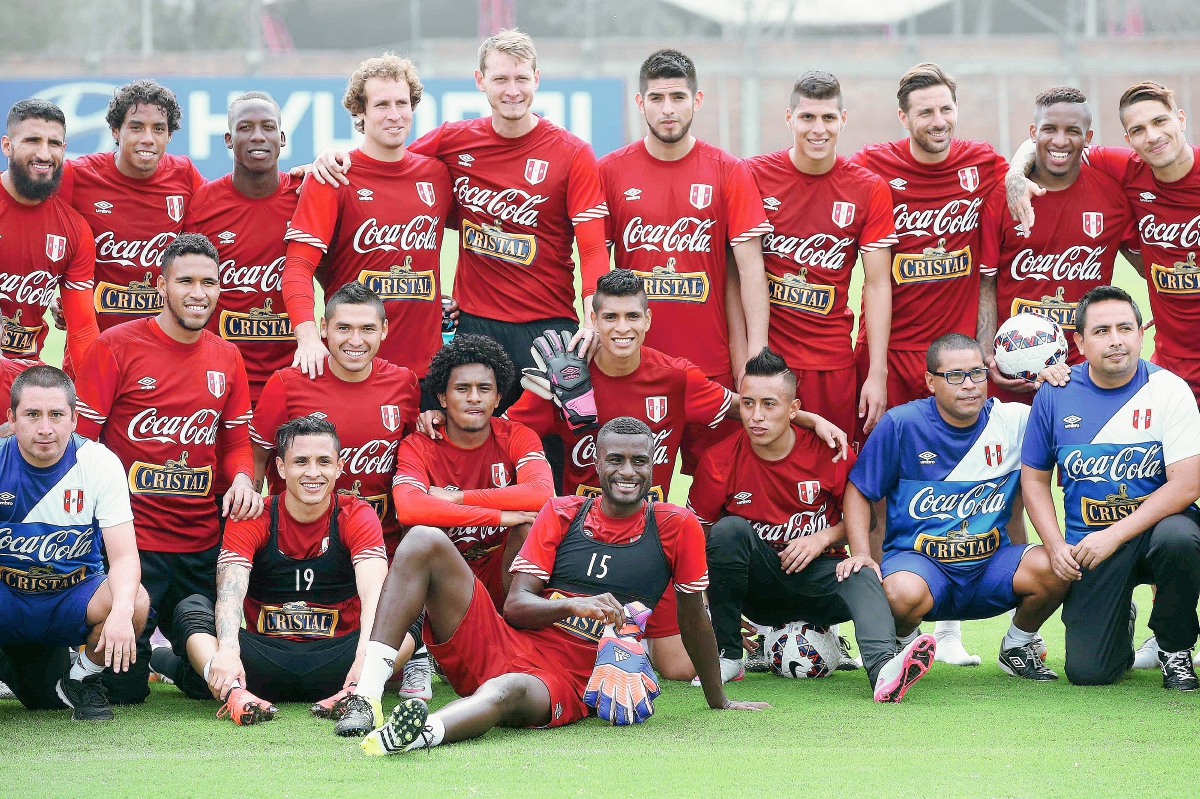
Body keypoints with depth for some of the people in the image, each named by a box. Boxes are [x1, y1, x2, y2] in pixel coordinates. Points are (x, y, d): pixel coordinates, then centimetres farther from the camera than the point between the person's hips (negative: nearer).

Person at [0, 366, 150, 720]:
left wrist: (122, 611, -37)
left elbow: (123, 556, -15)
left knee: (136, 601, -31)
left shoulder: (100, 463, -10)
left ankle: (81, 679, 0)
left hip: (74, 594, 1)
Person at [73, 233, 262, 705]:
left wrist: (242, 479, -6)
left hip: (203, 544, 5)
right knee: (123, 686, -6)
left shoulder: (226, 359, 10)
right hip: (131, 539, -5)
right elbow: (81, 441, -4)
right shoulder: (116, 347, -6)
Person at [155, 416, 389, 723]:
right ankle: (235, 692, -47)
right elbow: (230, 593, -19)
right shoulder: (251, 520, -2)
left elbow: (374, 594, -19)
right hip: (267, 657, 1)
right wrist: (227, 651, -41)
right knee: (191, 608, -22)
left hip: (332, 658, 0)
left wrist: (365, 659, -40)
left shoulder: (357, 517, -3)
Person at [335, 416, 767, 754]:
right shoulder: (562, 514, 9)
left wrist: (718, 700, 20)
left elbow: (694, 615, 14)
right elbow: (515, 604, 1)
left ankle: (424, 731, -76)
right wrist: (574, 606, -19)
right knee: (424, 541, -16)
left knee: (508, 690, -43)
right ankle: (367, 694, -30)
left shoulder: (675, 526, 4)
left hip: (564, 683, -4)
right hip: (500, 647, 4)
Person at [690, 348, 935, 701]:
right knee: (729, 529, -29)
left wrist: (824, 538, -15)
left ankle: (884, 669, -63)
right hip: (755, 584, 0)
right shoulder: (720, 460, -10)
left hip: (816, 573, 0)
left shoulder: (829, 452, -8)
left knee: (862, 579, -32)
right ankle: (726, 656, -18)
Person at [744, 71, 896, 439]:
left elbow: (877, 285, 1)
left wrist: (877, 374, -6)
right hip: (765, 355, -1)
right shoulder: (754, 176, -1)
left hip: (833, 362, 1)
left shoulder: (869, 190, 1)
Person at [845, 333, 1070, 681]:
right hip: (919, 560, -3)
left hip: (991, 562, 3)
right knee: (903, 594, -39)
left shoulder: (1013, 421, 1)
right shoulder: (901, 424, -6)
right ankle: (906, 644, 2)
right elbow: (858, 492, 1)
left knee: (1053, 569, -27)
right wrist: (862, 553, -14)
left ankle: (1018, 646, 7)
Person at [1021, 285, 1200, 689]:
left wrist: (1114, 535, -20)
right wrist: (1056, 546, -4)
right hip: (1089, 544, 2)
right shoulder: (1055, 395, 0)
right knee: (1087, 672, -12)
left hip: (1156, 527, -2)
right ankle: (1121, 627, 28)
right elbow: (1034, 478, 11)